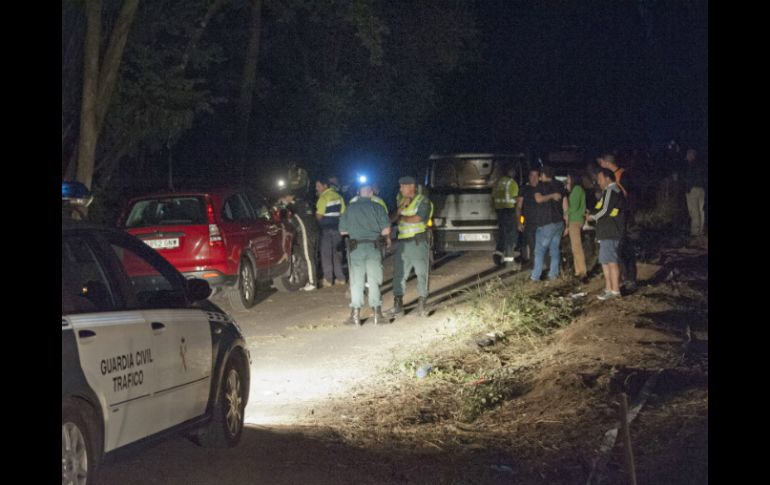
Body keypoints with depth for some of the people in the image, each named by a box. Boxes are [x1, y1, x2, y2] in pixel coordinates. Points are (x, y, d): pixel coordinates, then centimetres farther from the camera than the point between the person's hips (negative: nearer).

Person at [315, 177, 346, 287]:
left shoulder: (323, 198, -14)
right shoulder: (338, 196, 10)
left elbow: (319, 215, -16)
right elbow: (343, 213, 13)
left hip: (326, 229, -7)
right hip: (337, 227, 7)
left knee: (326, 254, -1)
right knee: (337, 253, 12)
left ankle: (328, 279, -2)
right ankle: (340, 278, 12)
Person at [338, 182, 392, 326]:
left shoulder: (350, 208, 2)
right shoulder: (376, 207, -1)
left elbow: (343, 231, 5)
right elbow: (386, 230, -5)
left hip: (356, 247, 0)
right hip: (373, 247, 0)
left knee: (356, 281, 5)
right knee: (374, 281, 6)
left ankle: (355, 315, 4)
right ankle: (377, 313, 7)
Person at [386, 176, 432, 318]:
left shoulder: (423, 201, -4)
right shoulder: (402, 201, 15)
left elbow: (417, 219, -16)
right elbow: (392, 218, 7)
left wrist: (402, 217, 0)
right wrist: (402, 207, -7)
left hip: (418, 242, -6)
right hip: (403, 242, 6)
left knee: (422, 274, 1)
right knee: (399, 274, 2)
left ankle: (421, 306, 8)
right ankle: (398, 306, 5)